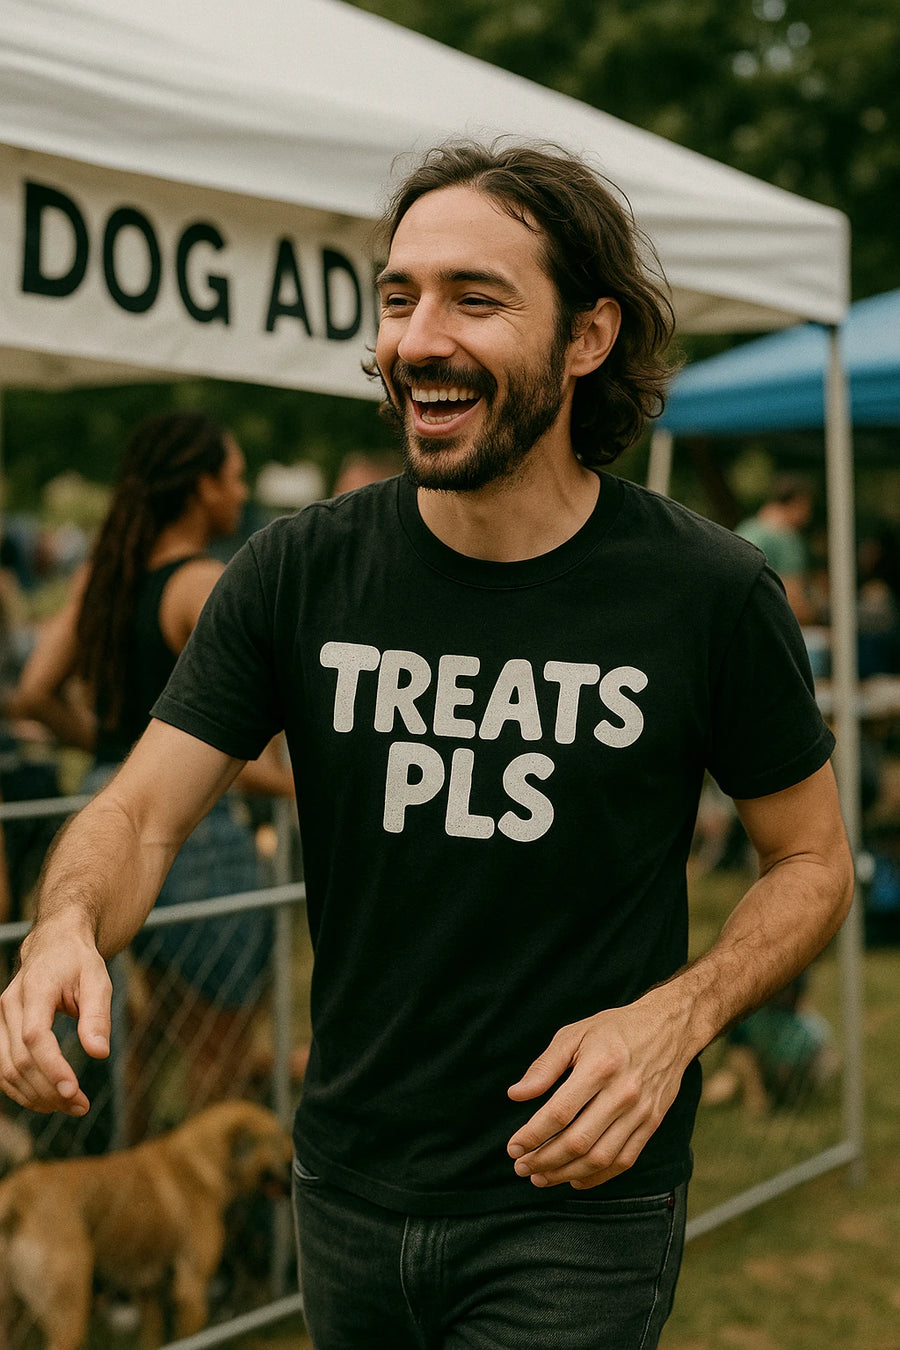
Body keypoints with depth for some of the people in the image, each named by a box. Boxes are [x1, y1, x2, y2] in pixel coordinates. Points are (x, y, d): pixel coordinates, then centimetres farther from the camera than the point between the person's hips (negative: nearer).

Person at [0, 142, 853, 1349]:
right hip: (347, 1192, 3)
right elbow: (141, 814, -5)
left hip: (579, 1204, -3)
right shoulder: (298, 572, -5)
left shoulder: (709, 594, -11)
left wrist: (675, 1016, -18)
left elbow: (813, 860, 0)